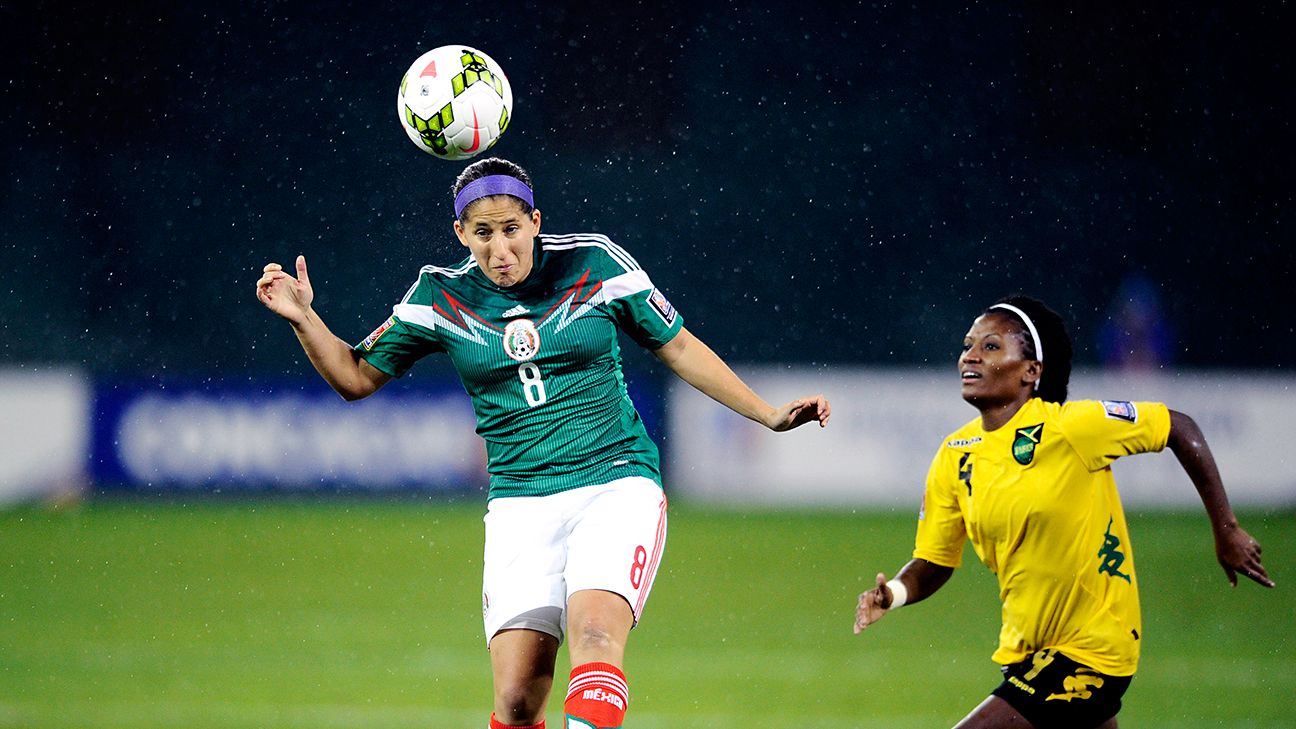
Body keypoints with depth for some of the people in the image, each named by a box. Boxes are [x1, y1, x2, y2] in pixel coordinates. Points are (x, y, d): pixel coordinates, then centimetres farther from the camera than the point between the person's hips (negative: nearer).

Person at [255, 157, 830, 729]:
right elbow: (357, 377, 13)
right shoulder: (441, 296, 5)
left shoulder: (595, 263, 1)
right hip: (521, 504, 2)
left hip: (618, 485, -2)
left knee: (594, 634, -30)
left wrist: (770, 415, 11)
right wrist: (303, 318, -4)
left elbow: (678, 347, 12)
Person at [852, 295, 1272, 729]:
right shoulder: (955, 457, 2)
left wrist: (1226, 531, -4)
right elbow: (932, 564, 7)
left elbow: (1181, 429, -7)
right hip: (1026, 652, 7)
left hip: (1089, 652, -7)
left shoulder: (1068, 426, -16)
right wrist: (893, 594, -15)